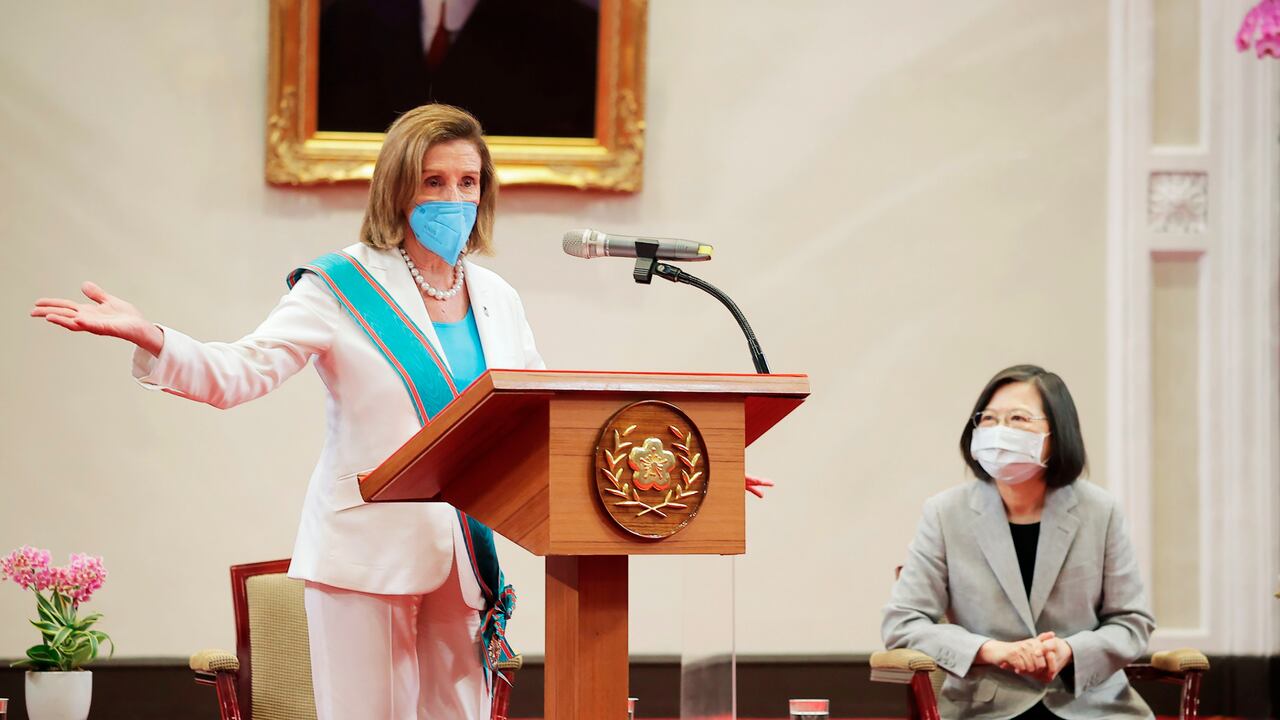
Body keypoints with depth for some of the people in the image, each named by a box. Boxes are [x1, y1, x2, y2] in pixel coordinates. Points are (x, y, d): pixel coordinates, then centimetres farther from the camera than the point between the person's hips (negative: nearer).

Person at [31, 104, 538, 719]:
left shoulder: (496, 299, 13)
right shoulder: (343, 287, -3)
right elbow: (239, 373, -13)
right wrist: (148, 338, -29)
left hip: (468, 553, 5)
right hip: (370, 548, -5)